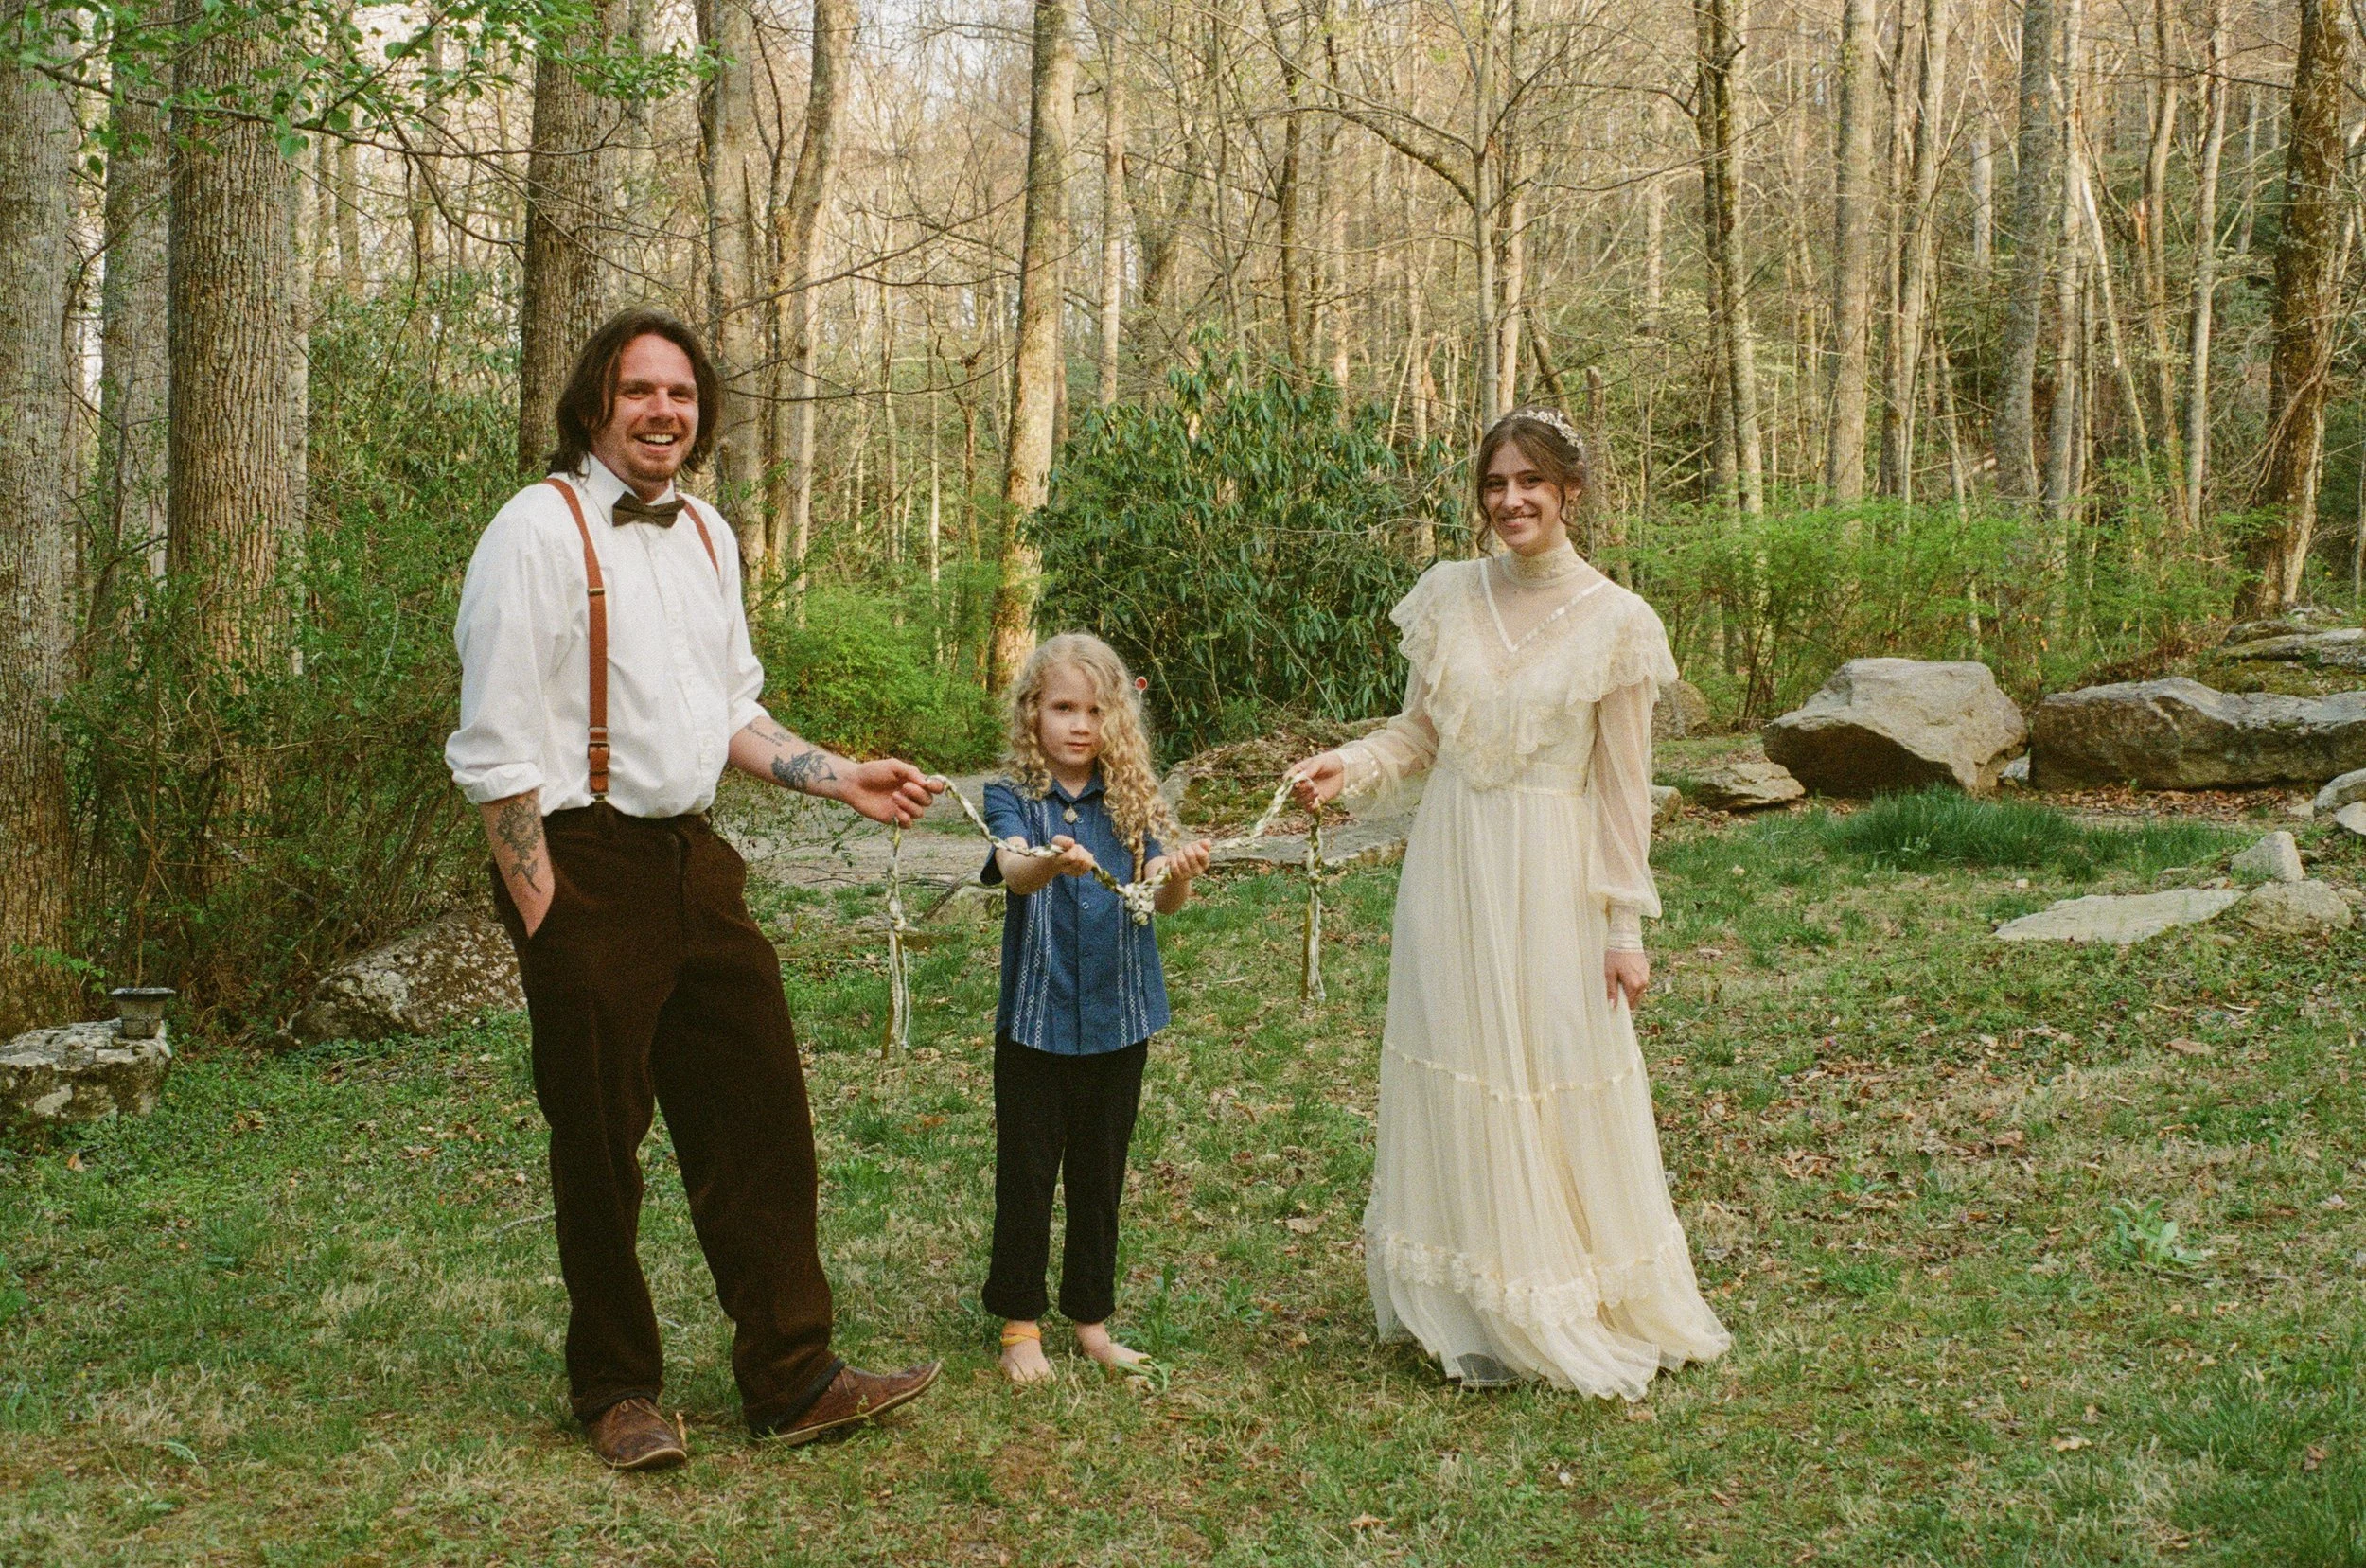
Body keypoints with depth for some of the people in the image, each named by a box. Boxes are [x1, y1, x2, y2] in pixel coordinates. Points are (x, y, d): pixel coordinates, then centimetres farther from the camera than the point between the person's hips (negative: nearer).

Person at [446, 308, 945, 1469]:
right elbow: (495, 747, -12)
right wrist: (544, 914, -15)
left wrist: (839, 779, 10)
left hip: (694, 857, 7)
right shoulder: (539, 531, -10)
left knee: (758, 1112, 5)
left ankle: (790, 1380, 15)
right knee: (599, 1144, 5)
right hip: (585, 864, -6)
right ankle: (617, 1394, 22)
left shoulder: (706, 535, 12)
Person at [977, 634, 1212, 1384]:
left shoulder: (1129, 799, 2)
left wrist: (1179, 873, -32)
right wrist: (1049, 863, -50)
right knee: (1026, 1173, 6)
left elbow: (1161, 898, -9)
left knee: (1101, 1173, 13)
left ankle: (1092, 1320, 26)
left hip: (1118, 1017, 3)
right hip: (1035, 1015, -3)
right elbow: (1014, 869, -27)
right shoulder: (1012, 798, -7)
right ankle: (1020, 1324, 19)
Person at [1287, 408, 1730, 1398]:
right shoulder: (1448, 597, 4)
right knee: (1455, 1075, 7)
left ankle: (1567, 1314, 17)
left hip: (1551, 881, -4)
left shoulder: (1615, 623, -6)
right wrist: (1349, 767, -8)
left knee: (1558, 1084, 1)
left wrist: (1624, 925, -6)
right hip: (1449, 870, 4)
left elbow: (1623, 788, -4)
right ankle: (1470, 1310, 19)